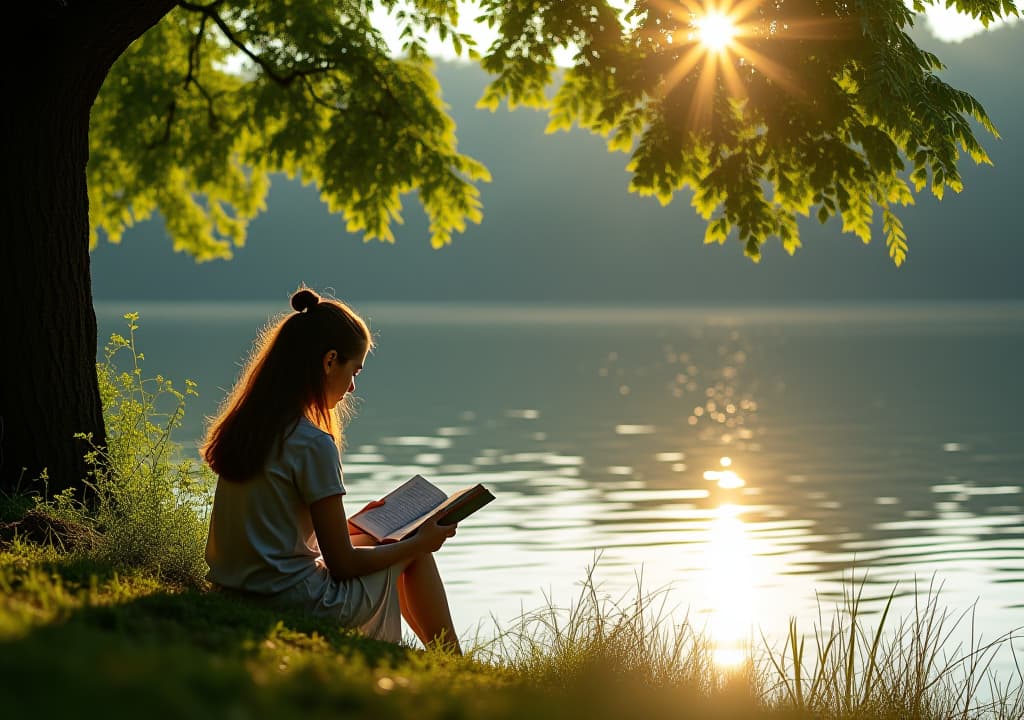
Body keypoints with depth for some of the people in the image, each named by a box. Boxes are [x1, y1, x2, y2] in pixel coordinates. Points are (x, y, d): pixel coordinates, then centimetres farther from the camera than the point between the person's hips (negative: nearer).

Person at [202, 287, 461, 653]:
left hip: (238, 594, 9)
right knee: (414, 549, 12)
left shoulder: (242, 427, 5)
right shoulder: (313, 444, -19)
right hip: (301, 605, -8)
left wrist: (352, 525, 22)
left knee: (375, 536, 28)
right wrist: (421, 541, 0)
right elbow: (343, 565, -14)